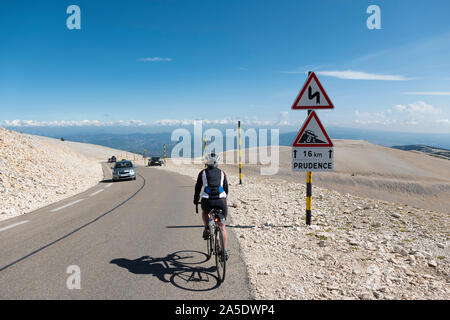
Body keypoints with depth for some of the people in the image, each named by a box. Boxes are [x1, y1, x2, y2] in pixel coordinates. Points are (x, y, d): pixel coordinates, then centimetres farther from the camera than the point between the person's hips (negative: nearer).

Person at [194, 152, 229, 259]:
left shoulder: (203, 172, 13)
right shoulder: (222, 173, 16)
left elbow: (198, 187, 16)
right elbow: (226, 188, 20)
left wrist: (196, 199, 30)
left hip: (207, 201, -1)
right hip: (221, 200, 1)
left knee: (204, 212, 35)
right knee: (222, 227, 12)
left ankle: (207, 228, 11)